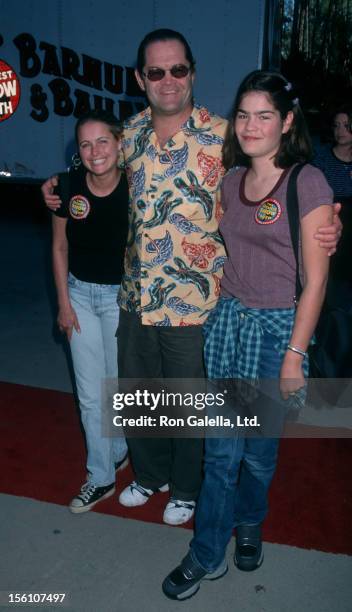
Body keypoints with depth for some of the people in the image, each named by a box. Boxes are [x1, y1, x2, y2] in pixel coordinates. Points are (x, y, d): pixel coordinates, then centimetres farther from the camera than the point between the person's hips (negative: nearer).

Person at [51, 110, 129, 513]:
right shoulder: (68, 187, -9)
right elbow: (60, 247, 1)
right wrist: (64, 302, 1)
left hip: (122, 294, -2)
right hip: (80, 292, 3)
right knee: (90, 393, 8)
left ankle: (118, 449, 40)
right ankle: (101, 477, 25)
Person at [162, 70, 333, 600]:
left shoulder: (308, 182, -10)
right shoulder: (230, 179, 7)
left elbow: (315, 279, -11)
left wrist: (295, 353, -12)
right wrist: (220, 308, 10)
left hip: (278, 327, -4)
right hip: (226, 319, 4)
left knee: (259, 448, 13)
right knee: (221, 448, 10)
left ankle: (248, 523, 43)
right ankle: (207, 556, 27)